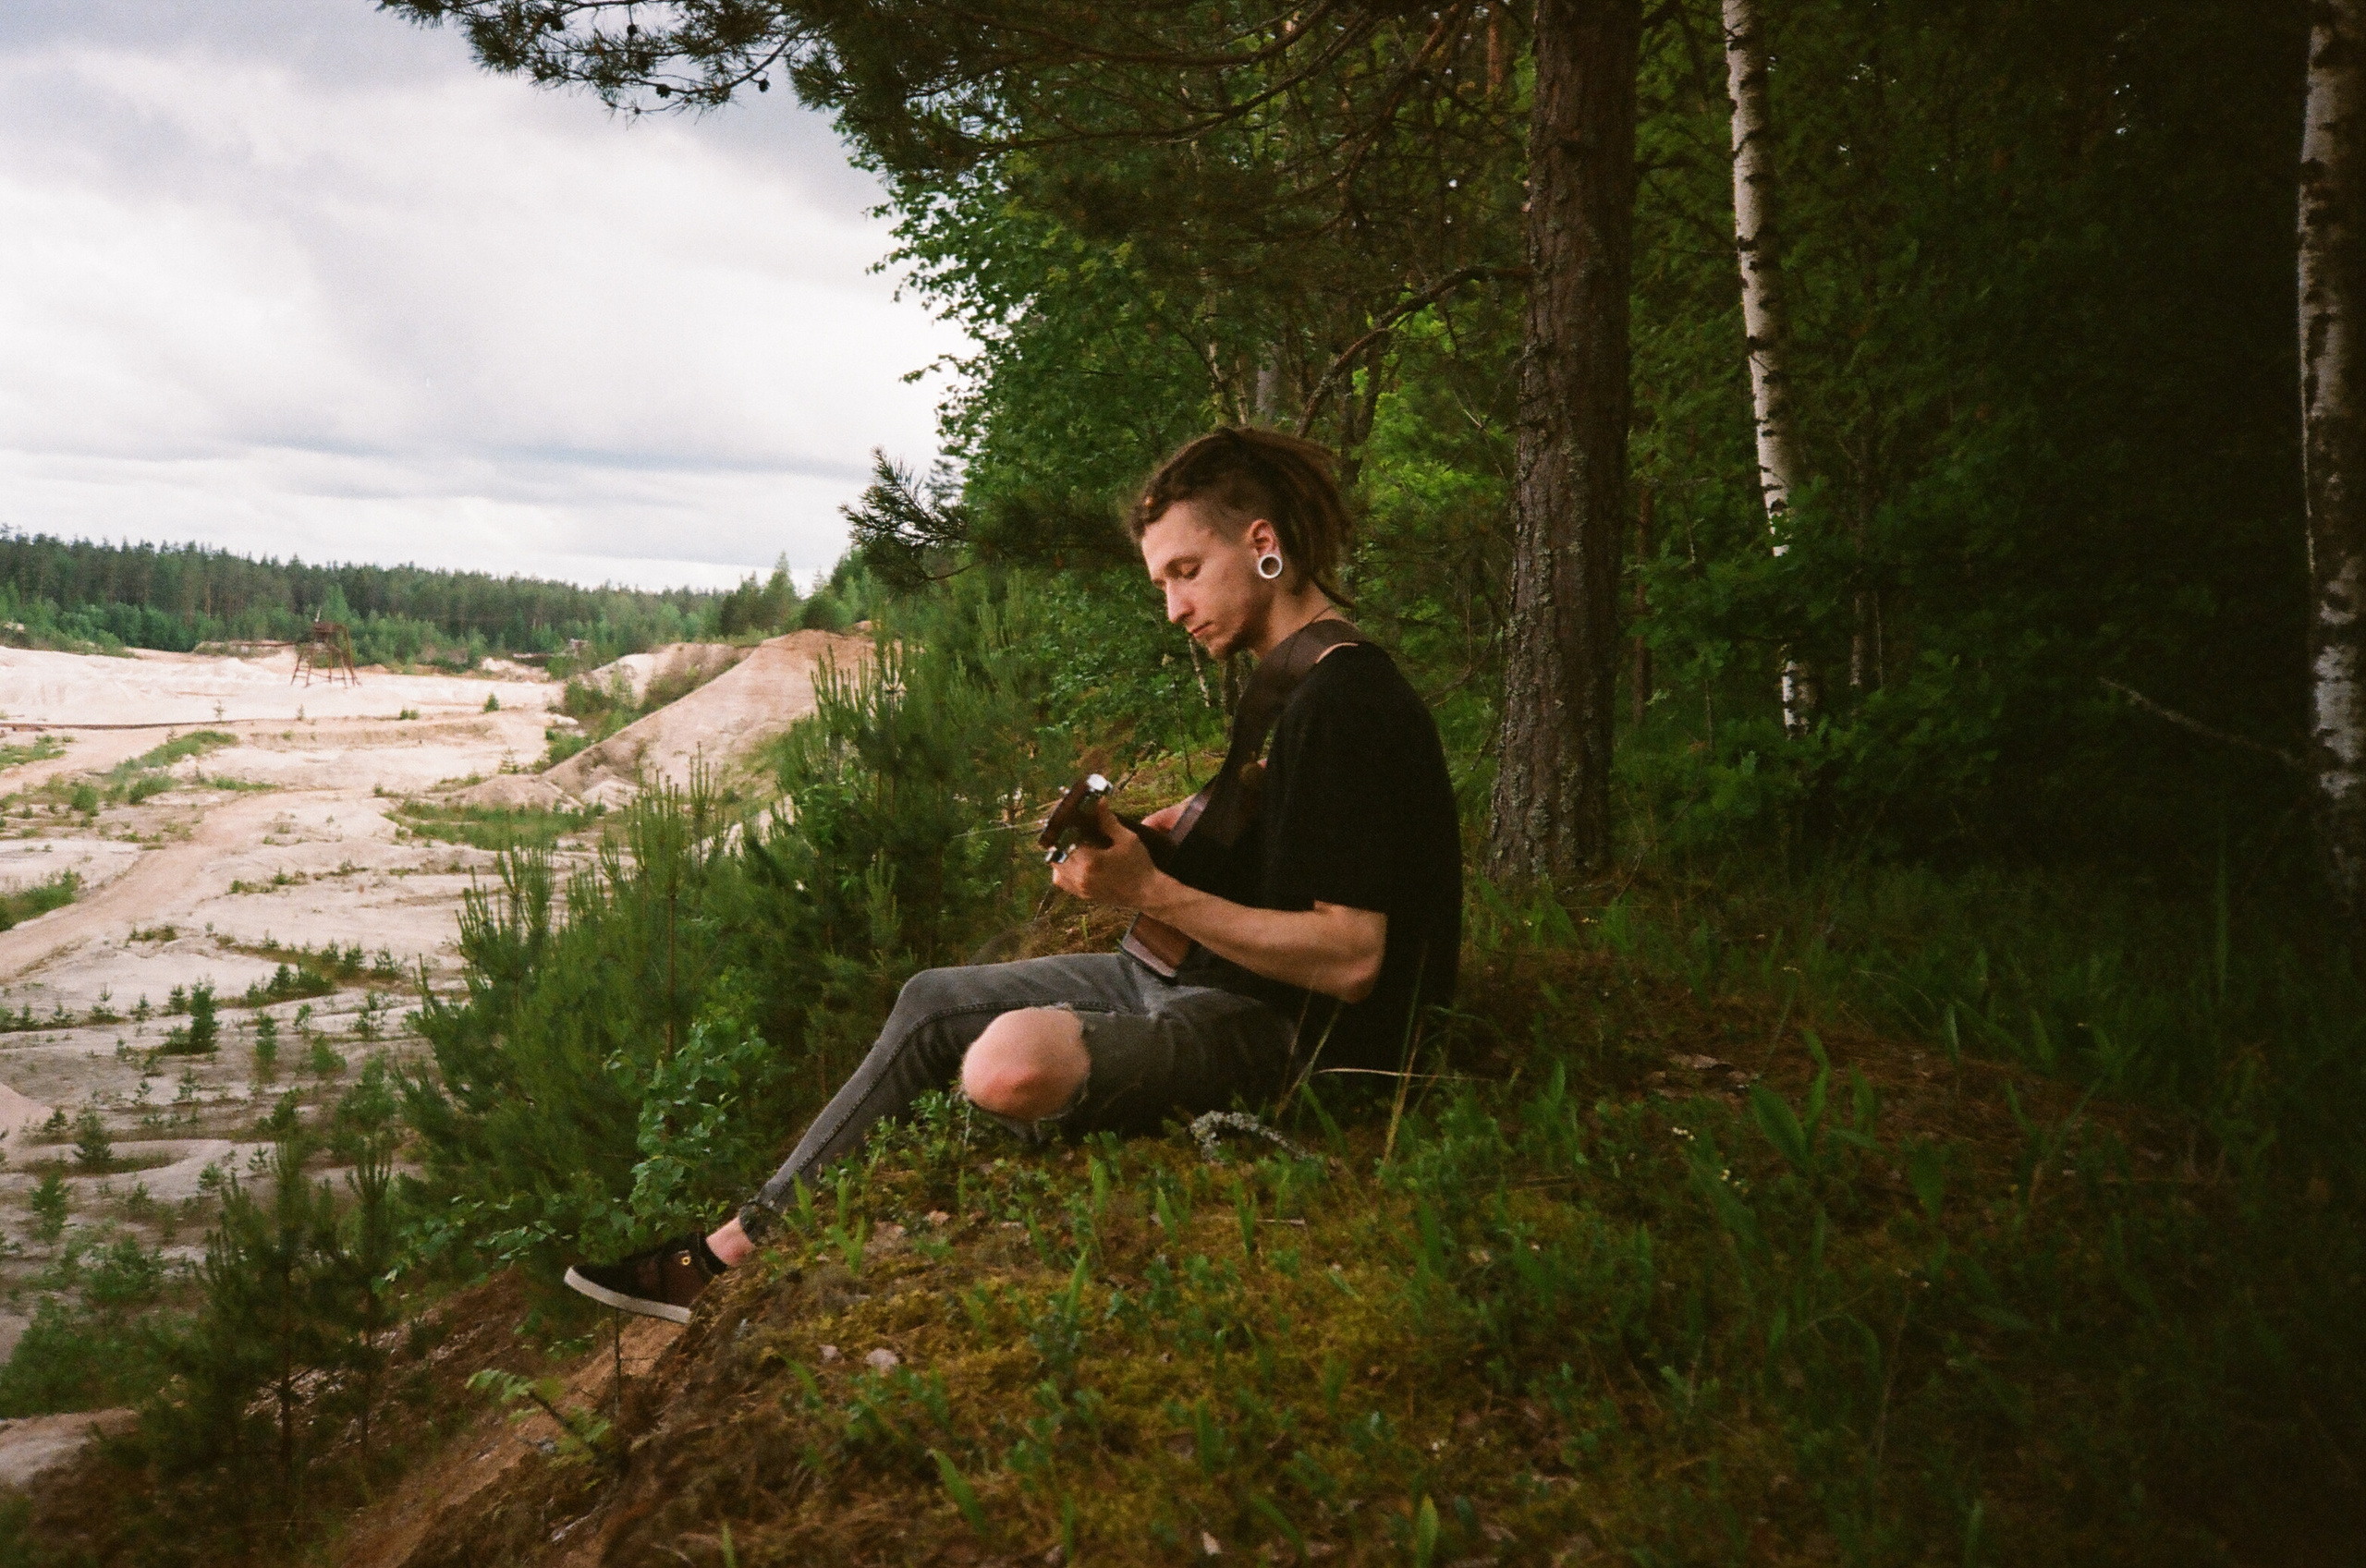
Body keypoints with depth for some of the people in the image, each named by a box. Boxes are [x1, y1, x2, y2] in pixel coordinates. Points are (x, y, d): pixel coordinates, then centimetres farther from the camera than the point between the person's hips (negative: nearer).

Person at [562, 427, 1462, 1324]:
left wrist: (1152, 892, -27)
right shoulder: (1288, 682, 12)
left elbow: (1351, 959, -26)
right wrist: (1172, 836, 5)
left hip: (1275, 1026, -11)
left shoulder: (1348, 703, -21)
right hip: (1198, 979, 11)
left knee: (1015, 1062, -33)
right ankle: (741, 1246, 17)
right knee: (933, 1005, 11)